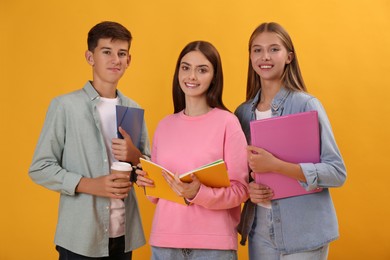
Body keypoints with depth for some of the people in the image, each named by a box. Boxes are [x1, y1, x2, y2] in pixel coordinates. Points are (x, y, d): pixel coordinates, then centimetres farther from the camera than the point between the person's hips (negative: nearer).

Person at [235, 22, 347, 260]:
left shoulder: (307, 105, -10)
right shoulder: (243, 113, 4)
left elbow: (337, 173, -14)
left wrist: (276, 165, -24)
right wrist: (247, 189, -8)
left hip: (303, 232, -4)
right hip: (260, 230, 4)